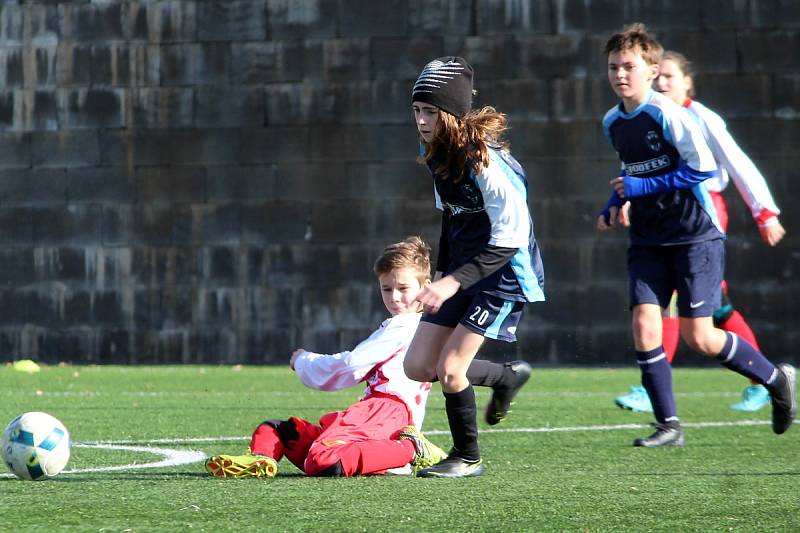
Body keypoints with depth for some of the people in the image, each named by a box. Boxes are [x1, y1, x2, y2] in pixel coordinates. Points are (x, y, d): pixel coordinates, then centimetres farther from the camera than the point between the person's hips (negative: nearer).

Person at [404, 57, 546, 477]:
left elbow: (510, 237, -26)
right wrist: (442, 271, 14)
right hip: (459, 269, 8)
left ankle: (467, 458, 10)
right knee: (417, 367, 4)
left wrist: (454, 282, -31)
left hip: (503, 273, -8)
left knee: (449, 368, -12)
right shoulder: (434, 154, -1)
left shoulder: (485, 162, -26)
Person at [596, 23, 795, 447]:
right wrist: (614, 205, 8)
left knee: (698, 337, -8)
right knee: (644, 326, -9)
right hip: (647, 241, 7)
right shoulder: (611, 122, 7)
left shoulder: (666, 114, -16)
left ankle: (775, 379, 16)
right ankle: (668, 426, 1)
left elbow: (702, 167, -19)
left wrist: (640, 188, -18)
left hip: (694, 235, -6)